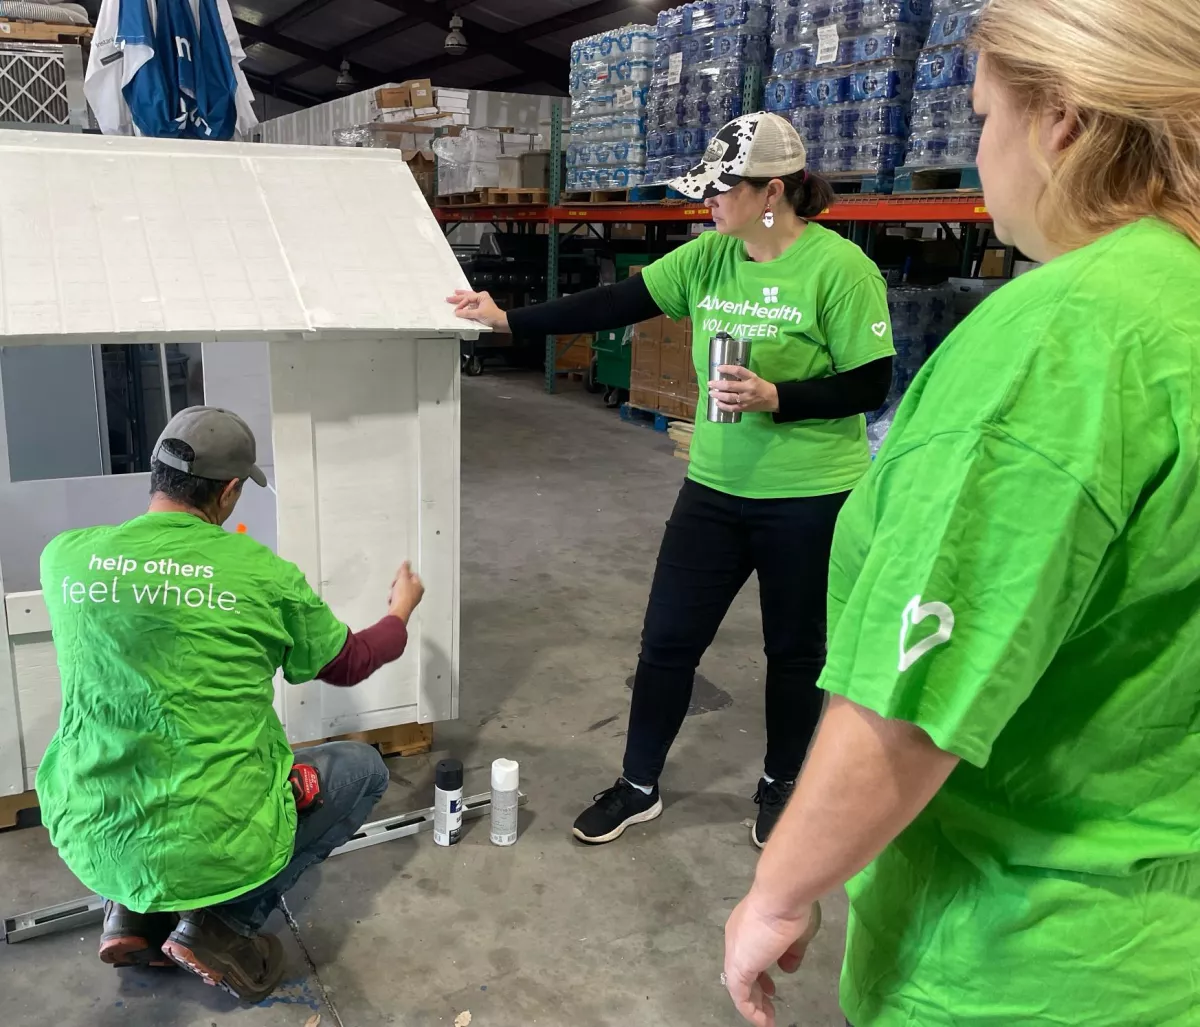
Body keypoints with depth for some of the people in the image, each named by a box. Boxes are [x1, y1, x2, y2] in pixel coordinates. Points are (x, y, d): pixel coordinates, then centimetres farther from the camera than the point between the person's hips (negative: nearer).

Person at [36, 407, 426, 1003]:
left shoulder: (64, 557, -5)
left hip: (90, 846, 5)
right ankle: (223, 920, 6)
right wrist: (401, 613, 26)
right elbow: (348, 664, 5)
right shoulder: (263, 574, -14)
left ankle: (135, 911, 18)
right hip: (217, 849, -5)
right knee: (363, 768, 20)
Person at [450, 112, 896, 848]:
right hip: (716, 486, 5)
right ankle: (639, 787, 28)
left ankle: (781, 786, 37)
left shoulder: (838, 267, -14)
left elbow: (871, 385, -13)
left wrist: (776, 398, -24)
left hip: (810, 497, -5)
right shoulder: (709, 256, 1)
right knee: (668, 639, 9)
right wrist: (507, 321, -2)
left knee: (796, 648, 13)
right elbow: (615, 305, 0)